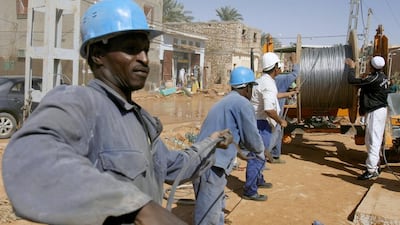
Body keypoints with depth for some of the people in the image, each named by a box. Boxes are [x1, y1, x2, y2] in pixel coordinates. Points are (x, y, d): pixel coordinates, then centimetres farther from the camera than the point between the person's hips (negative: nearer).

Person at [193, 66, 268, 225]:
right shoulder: (242, 103, -8)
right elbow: (252, 138, -5)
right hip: (211, 166, -10)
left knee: (217, 210, 25)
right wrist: (261, 152, 15)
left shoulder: (224, 101, 20)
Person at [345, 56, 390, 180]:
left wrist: (351, 67, -4)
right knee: (375, 140, 19)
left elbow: (352, 81, -18)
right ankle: (376, 166, 29)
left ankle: (372, 170, -6)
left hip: (375, 112, -10)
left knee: (373, 141, -8)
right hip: (381, 110, 10)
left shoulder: (374, 78, -21)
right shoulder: (383, 77, 8)